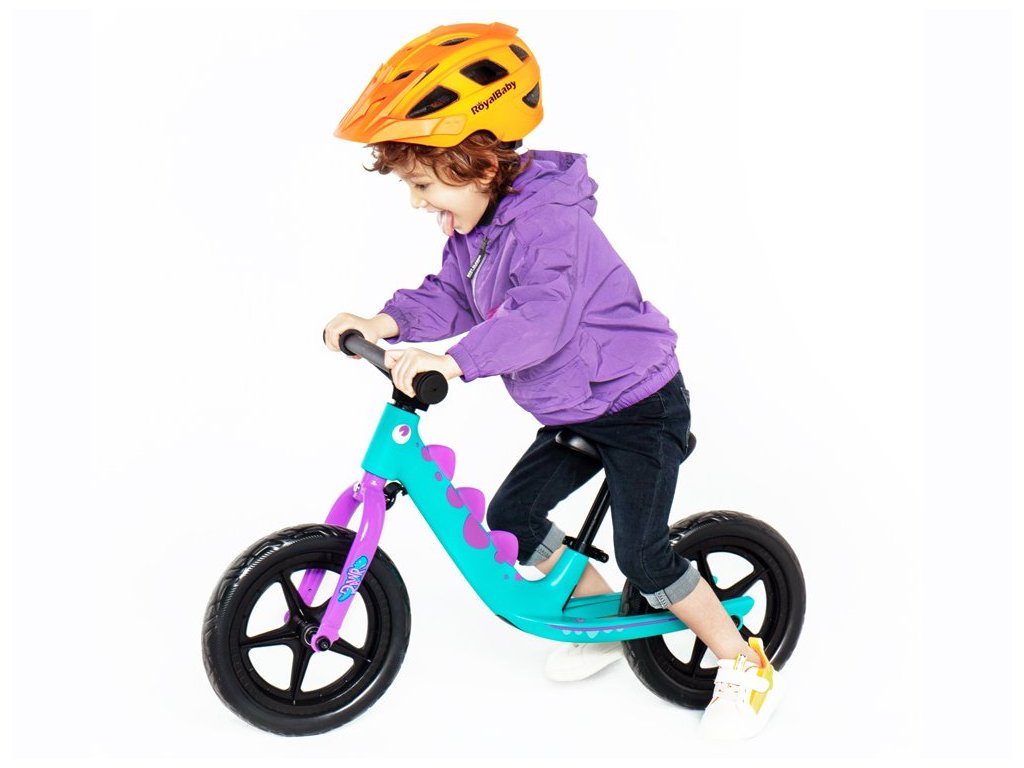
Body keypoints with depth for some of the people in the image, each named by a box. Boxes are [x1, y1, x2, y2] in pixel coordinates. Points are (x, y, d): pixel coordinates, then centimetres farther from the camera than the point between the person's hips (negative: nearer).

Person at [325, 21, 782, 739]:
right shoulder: (473, 227, 2)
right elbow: (450, 297, 1)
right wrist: (385, 322, -18)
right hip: (576, 412, 10)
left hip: (640, 405, -9)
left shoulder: (548, 223, -28)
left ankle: (746, 667, 6)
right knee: (512, 514, 8)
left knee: (643, 553, -13)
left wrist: (453, 362, -54)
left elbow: (541, 317, -41)